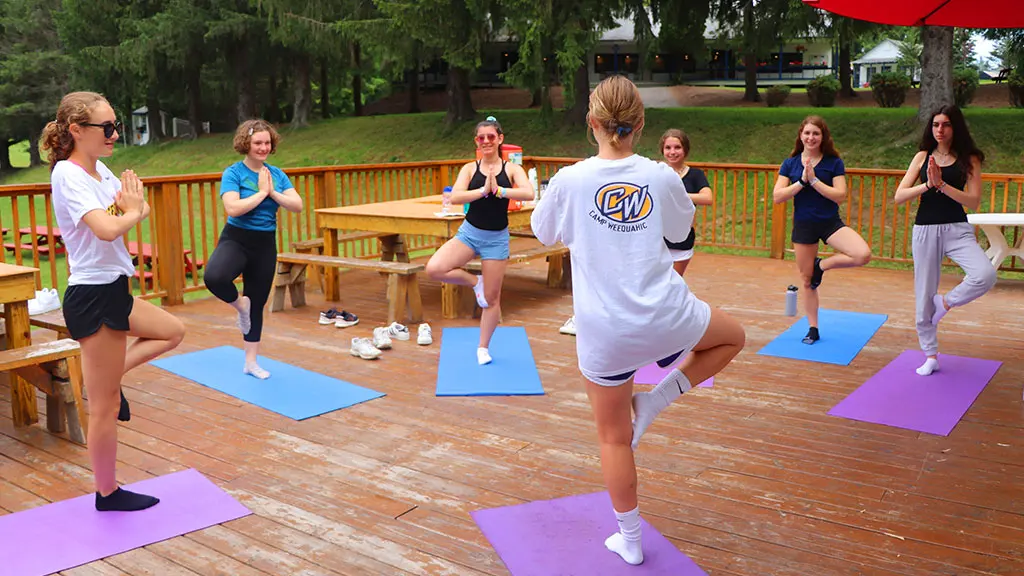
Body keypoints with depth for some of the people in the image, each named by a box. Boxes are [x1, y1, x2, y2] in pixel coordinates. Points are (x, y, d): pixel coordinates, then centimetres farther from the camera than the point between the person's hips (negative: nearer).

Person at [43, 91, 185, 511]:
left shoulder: (100, 170, 8)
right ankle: (107, 493, 18)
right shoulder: (68, 175, -18)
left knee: (172, 332, 26)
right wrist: (131, 211, -11)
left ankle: (106, 376, 18)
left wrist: (133, 205, -16)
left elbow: (141, 209, 7)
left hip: (112, 290, 9)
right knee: (106, 406, 3)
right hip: (92, 297, -9)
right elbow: (107, 229, -32)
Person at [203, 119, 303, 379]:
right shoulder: (233, 173, -10)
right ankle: (240, 305, -2)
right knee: (214, 277, -36)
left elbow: (298, 205, -3)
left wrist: (273, 192, -14)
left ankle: (251, 362, 25)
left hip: (265, 244, 5)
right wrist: (261, 192, -16)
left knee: (258, 304, 12)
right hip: (236, 239, -4)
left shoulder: (277, 174, 5)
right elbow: (233, 208, -24)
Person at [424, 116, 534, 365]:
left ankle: (483, 347, 26)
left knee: (492, 297, 7)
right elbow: (455, 197, -16)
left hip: (497, 238, -1)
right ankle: (475, 282, 7)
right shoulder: (470, 168, -1)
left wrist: (498, 190, -27)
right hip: (469, 232, 2)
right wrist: (483, 190, -26)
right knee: (434, 269, -20)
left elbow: (529, 194, -22)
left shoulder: (512, 169, -4)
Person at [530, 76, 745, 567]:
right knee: (733, 337, 30)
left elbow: (543, 233, 11)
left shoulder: (570, 180, -8)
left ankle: (629, 540, 27)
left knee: (614, 438, 16)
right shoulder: (662, 177, -3)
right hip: (666, 319, 0)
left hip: (603, 332, 0)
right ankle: (654, 401, 15)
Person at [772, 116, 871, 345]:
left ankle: (822, 265, 1)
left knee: (863, 255, -26)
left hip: (831, 223, -1)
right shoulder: (790, 164, 2)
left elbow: (840, 195, -14)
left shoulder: (834, 162, -4)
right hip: (803, 225, 1)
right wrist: (802, 181, -17)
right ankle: (813, 329, 23)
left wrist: (814, 180, -19)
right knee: (807, 279, 8)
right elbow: (777, 197, -7)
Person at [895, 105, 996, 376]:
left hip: (957, 229, -1)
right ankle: (930, 356, 23)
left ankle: (946, 302, 2)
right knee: (924, 295, 7)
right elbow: (899, 196, -1)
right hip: (925, 230, 2)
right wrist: (928, 184, -16)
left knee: (986, 275, -28)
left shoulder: (969, 159, 0)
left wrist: (941, 184, -19)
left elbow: (973, 201, -10)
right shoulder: (923, 157, 5)